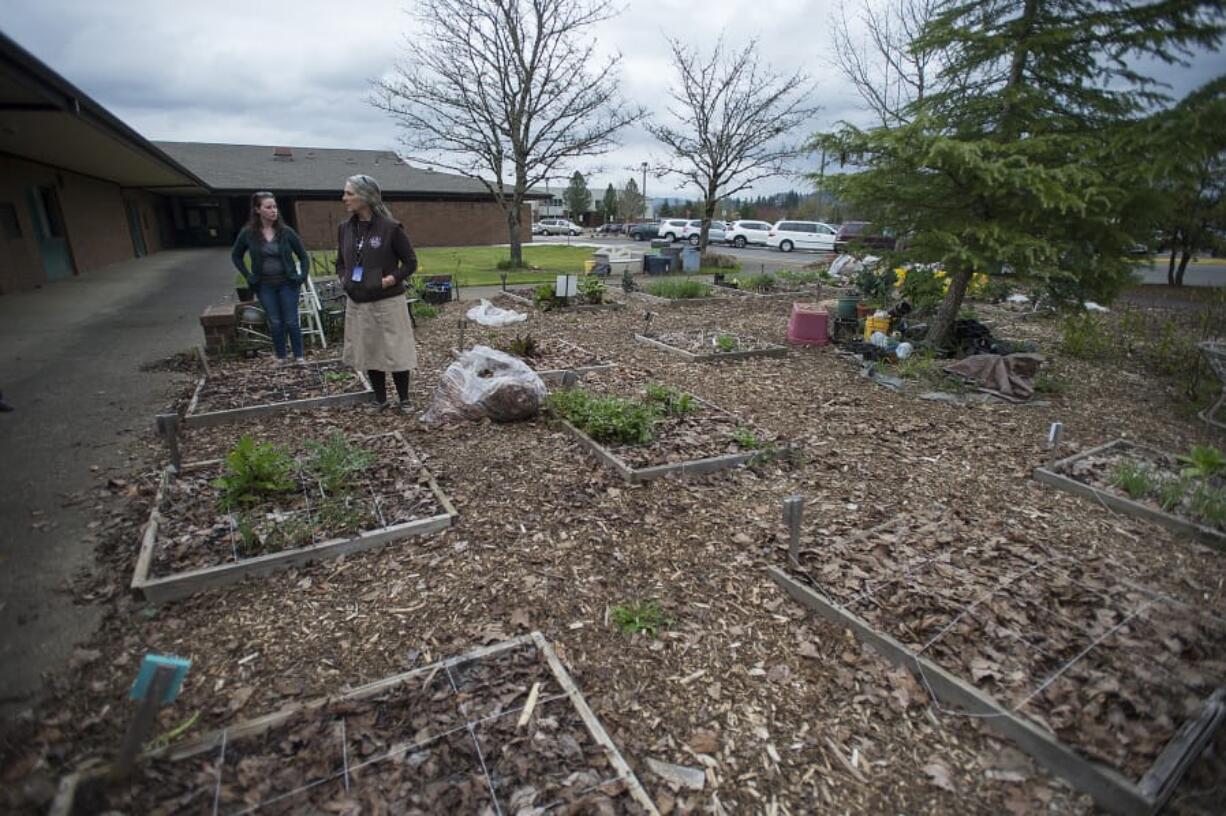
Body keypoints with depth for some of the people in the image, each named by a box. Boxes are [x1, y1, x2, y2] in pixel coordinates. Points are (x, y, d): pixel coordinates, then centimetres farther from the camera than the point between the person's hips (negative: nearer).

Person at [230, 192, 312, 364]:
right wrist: (248, 276, 3)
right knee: (275, 322, 7)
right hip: (264, 285, 1)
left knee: (291, 322, 2)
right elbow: (236, 256, 11)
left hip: (287, 283, -1)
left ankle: (299, 356, 15)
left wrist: (303, 276, -4)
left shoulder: (285, 231, -5)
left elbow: (303, 255, 5)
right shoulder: (248, 233, -4)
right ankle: (280, 357, 20)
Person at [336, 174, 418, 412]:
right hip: (357, 303, 6)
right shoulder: (345, 228, 6)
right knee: (368, 352, 12)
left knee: (395, 351, 3)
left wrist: (390, 280, -15)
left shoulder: (390, 228, -11)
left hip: (388, 301, -5)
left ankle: (404, 399, 19)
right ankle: (380, 398, 27)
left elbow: (411, 262, -5)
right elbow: (340, 262, 20)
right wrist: (344, 279, 2)